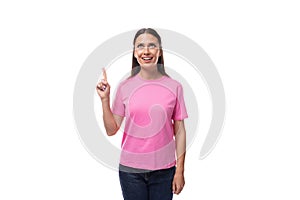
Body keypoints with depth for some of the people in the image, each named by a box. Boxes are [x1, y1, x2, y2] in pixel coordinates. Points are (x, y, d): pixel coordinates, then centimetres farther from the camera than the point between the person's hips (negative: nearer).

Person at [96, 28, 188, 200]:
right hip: (130, 169, 1)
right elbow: (111, 130, 1)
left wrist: (180, 170, -1)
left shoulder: (174, 87, -3)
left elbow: (179, 131, 0)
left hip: (164, 169, 0)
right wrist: (105, 99, -9)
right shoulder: (125, 87, -1)